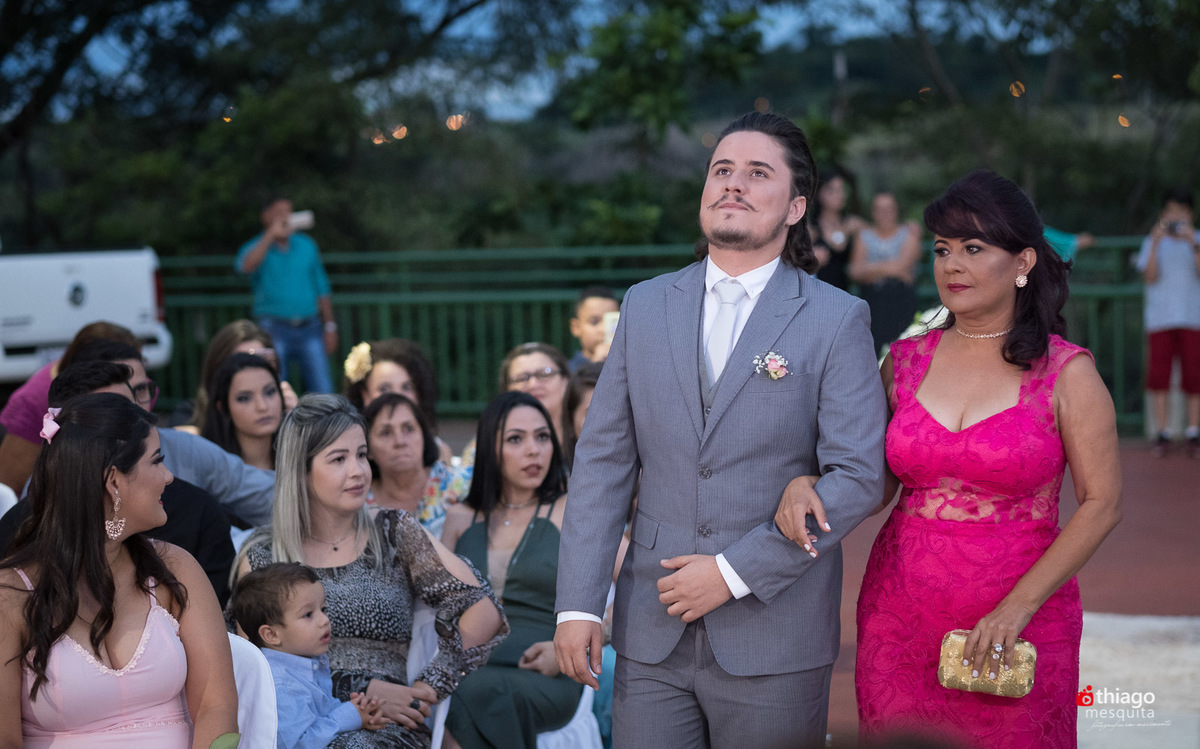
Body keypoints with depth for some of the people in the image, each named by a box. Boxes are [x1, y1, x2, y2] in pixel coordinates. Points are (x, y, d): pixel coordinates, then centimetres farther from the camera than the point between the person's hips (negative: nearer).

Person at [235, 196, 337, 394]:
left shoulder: (306, 245, 12)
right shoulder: (256, 248, 2)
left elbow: (322, 288, 16)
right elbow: (246, 266, -24)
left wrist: (329, 326, 12)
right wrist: (271, 234, -23)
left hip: (310, 328, 2)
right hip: (275, 330, -2)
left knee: (323, 391, -4)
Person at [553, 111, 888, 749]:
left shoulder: (837, 320, -2)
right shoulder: (645, 307, 9)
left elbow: (857, 475, -9)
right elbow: (603, 461, 6)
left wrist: (736, 571, -14)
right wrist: (578, 603, -1)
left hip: (774, 645, -2)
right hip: (652, 633, 3)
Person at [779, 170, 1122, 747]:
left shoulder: (1066, 373, -4)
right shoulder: (905, 362, 6)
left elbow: (1101, 503, -5)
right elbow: (877, 484, 11)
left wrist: (1019, 606, -12)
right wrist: (811, 486, -10)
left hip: (1015, 635, -3)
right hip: (899, 621, 3)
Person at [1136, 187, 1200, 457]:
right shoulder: (1152, 242, 7)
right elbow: (1150, 277, -5)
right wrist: (1156, 244, -15)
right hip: (1160, 318, 0)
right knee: (1158, 374, -3)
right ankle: (1162, 433, 4)